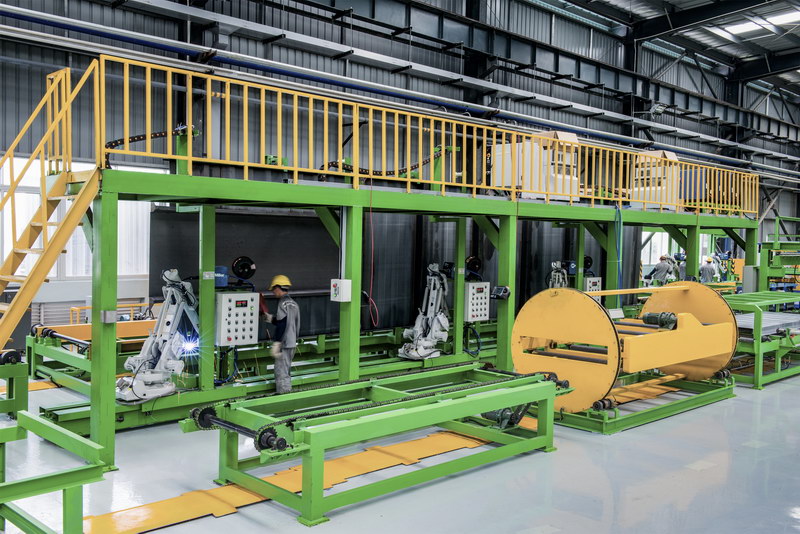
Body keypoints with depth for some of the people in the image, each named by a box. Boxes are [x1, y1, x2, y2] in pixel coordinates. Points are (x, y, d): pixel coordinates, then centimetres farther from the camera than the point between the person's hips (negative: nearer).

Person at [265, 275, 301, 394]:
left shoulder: (283, 303, -14)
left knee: (281, 372, -3)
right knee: (286, 371, 17)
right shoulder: (293, 303, 13)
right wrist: (271, 318, 23)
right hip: (292, 343, 9)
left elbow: (281, 326, -20)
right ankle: (287, 392, 24)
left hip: (284, 344, -9)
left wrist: (276, 344, -19)